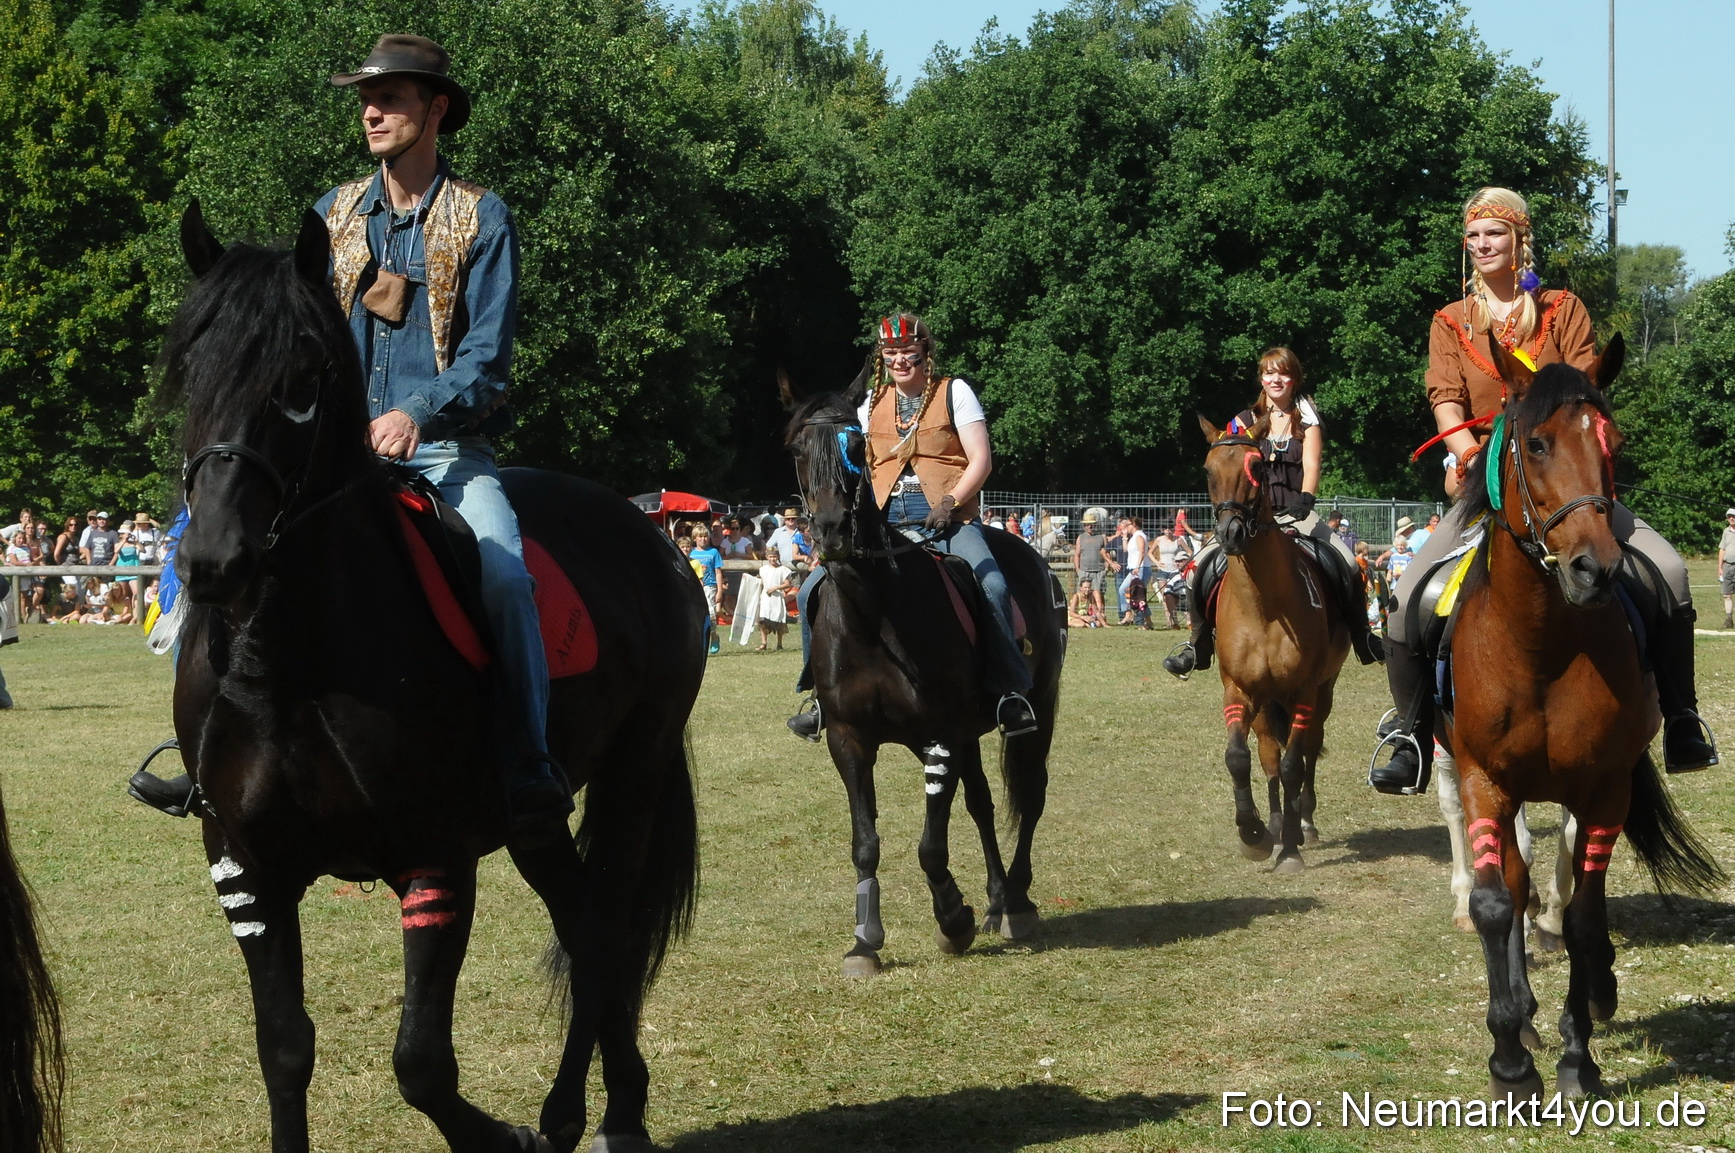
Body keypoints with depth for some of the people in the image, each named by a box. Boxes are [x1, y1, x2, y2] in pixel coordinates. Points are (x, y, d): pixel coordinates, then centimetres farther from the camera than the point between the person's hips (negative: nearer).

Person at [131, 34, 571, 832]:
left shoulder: (482, 220, 1)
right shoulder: (334, 215, 14)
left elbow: (487, 358, -6)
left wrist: (417, 413, -23)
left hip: (445, 445, -4)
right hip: (340, 445, 4)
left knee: (502, 572, -29)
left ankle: (530, 770, -20)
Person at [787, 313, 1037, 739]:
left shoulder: (954, 391, 5)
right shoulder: (872, 400, 16)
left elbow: (981, 460, -1)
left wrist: (948, 504, -15)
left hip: (946, 517, -4)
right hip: (884, 519, 4)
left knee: (992, 587, -32)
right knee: (813, 591, -9)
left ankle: (1010, 691, -20)